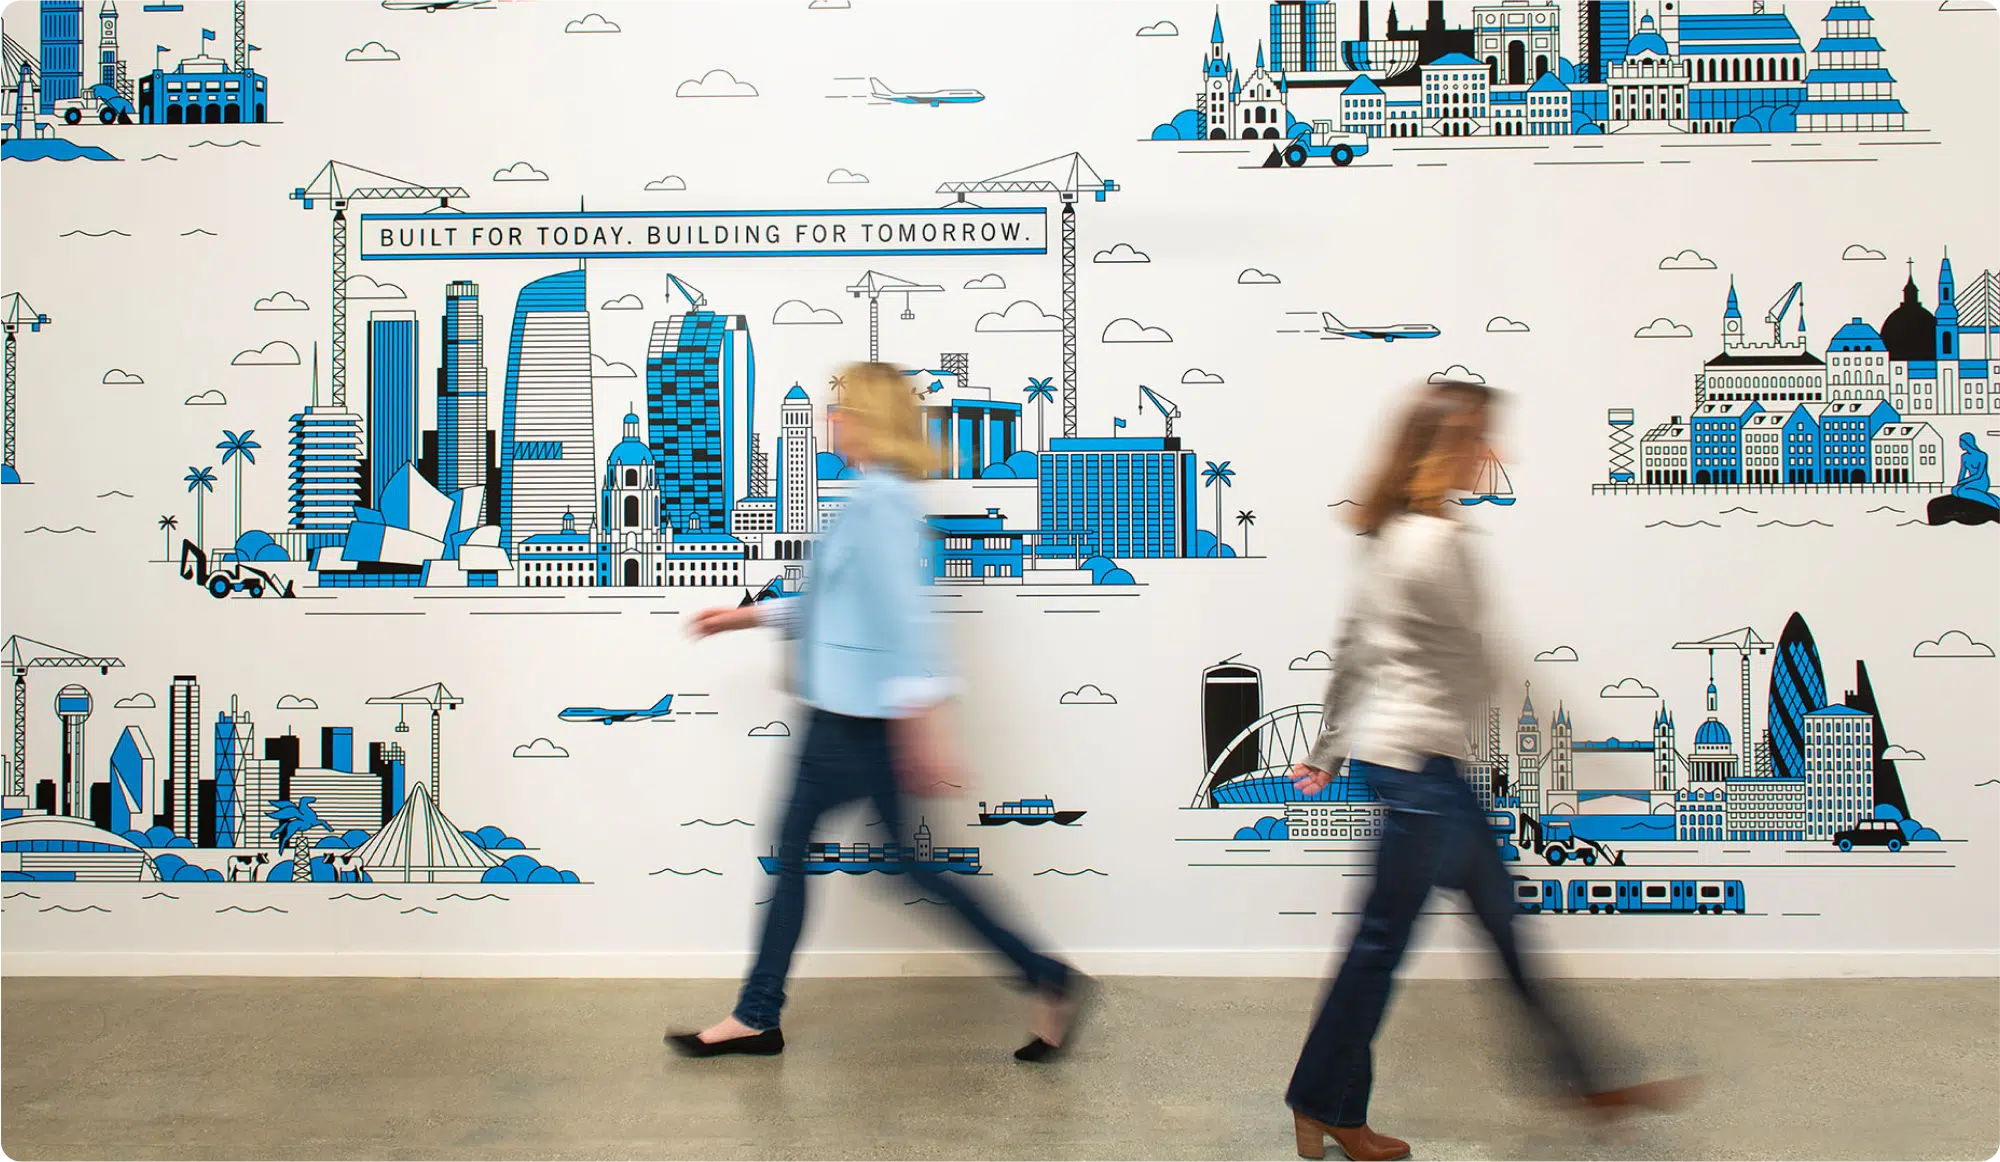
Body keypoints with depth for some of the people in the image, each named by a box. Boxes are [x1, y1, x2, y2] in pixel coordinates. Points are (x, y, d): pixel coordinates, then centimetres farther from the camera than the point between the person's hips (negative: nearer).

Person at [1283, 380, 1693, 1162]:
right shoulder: (1439, 542, -18)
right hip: (1418, 756, -10)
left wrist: (1329, 748, 20)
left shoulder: (1390, 534, 12)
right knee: (1384, 940, 1)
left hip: (1379, 746, 10)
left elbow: (1352, 648, 16)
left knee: (1498, 908, 16)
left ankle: (1585, 1079, 28)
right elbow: (1470, 664, -9)